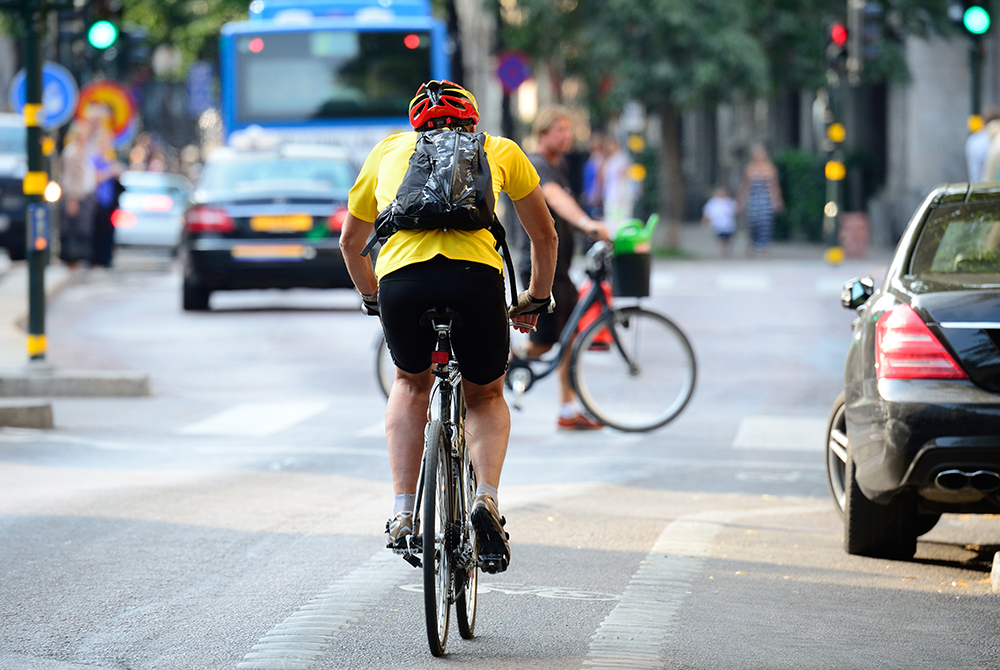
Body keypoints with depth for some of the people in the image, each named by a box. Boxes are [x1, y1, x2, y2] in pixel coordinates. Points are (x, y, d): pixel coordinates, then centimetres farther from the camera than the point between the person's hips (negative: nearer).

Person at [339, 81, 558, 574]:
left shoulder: (389, 150, 32)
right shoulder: (499, 150, 29)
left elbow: (350, 243, 42)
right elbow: (545, 237, 39)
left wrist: (372, 298, 57)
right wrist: (537, 299, 54)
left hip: (401, 279, 1)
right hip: (476, 277, -1)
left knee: (411, 385, 31)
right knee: (486, 396, 26)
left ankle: (403, 515, 18)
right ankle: (487, 500, 0)